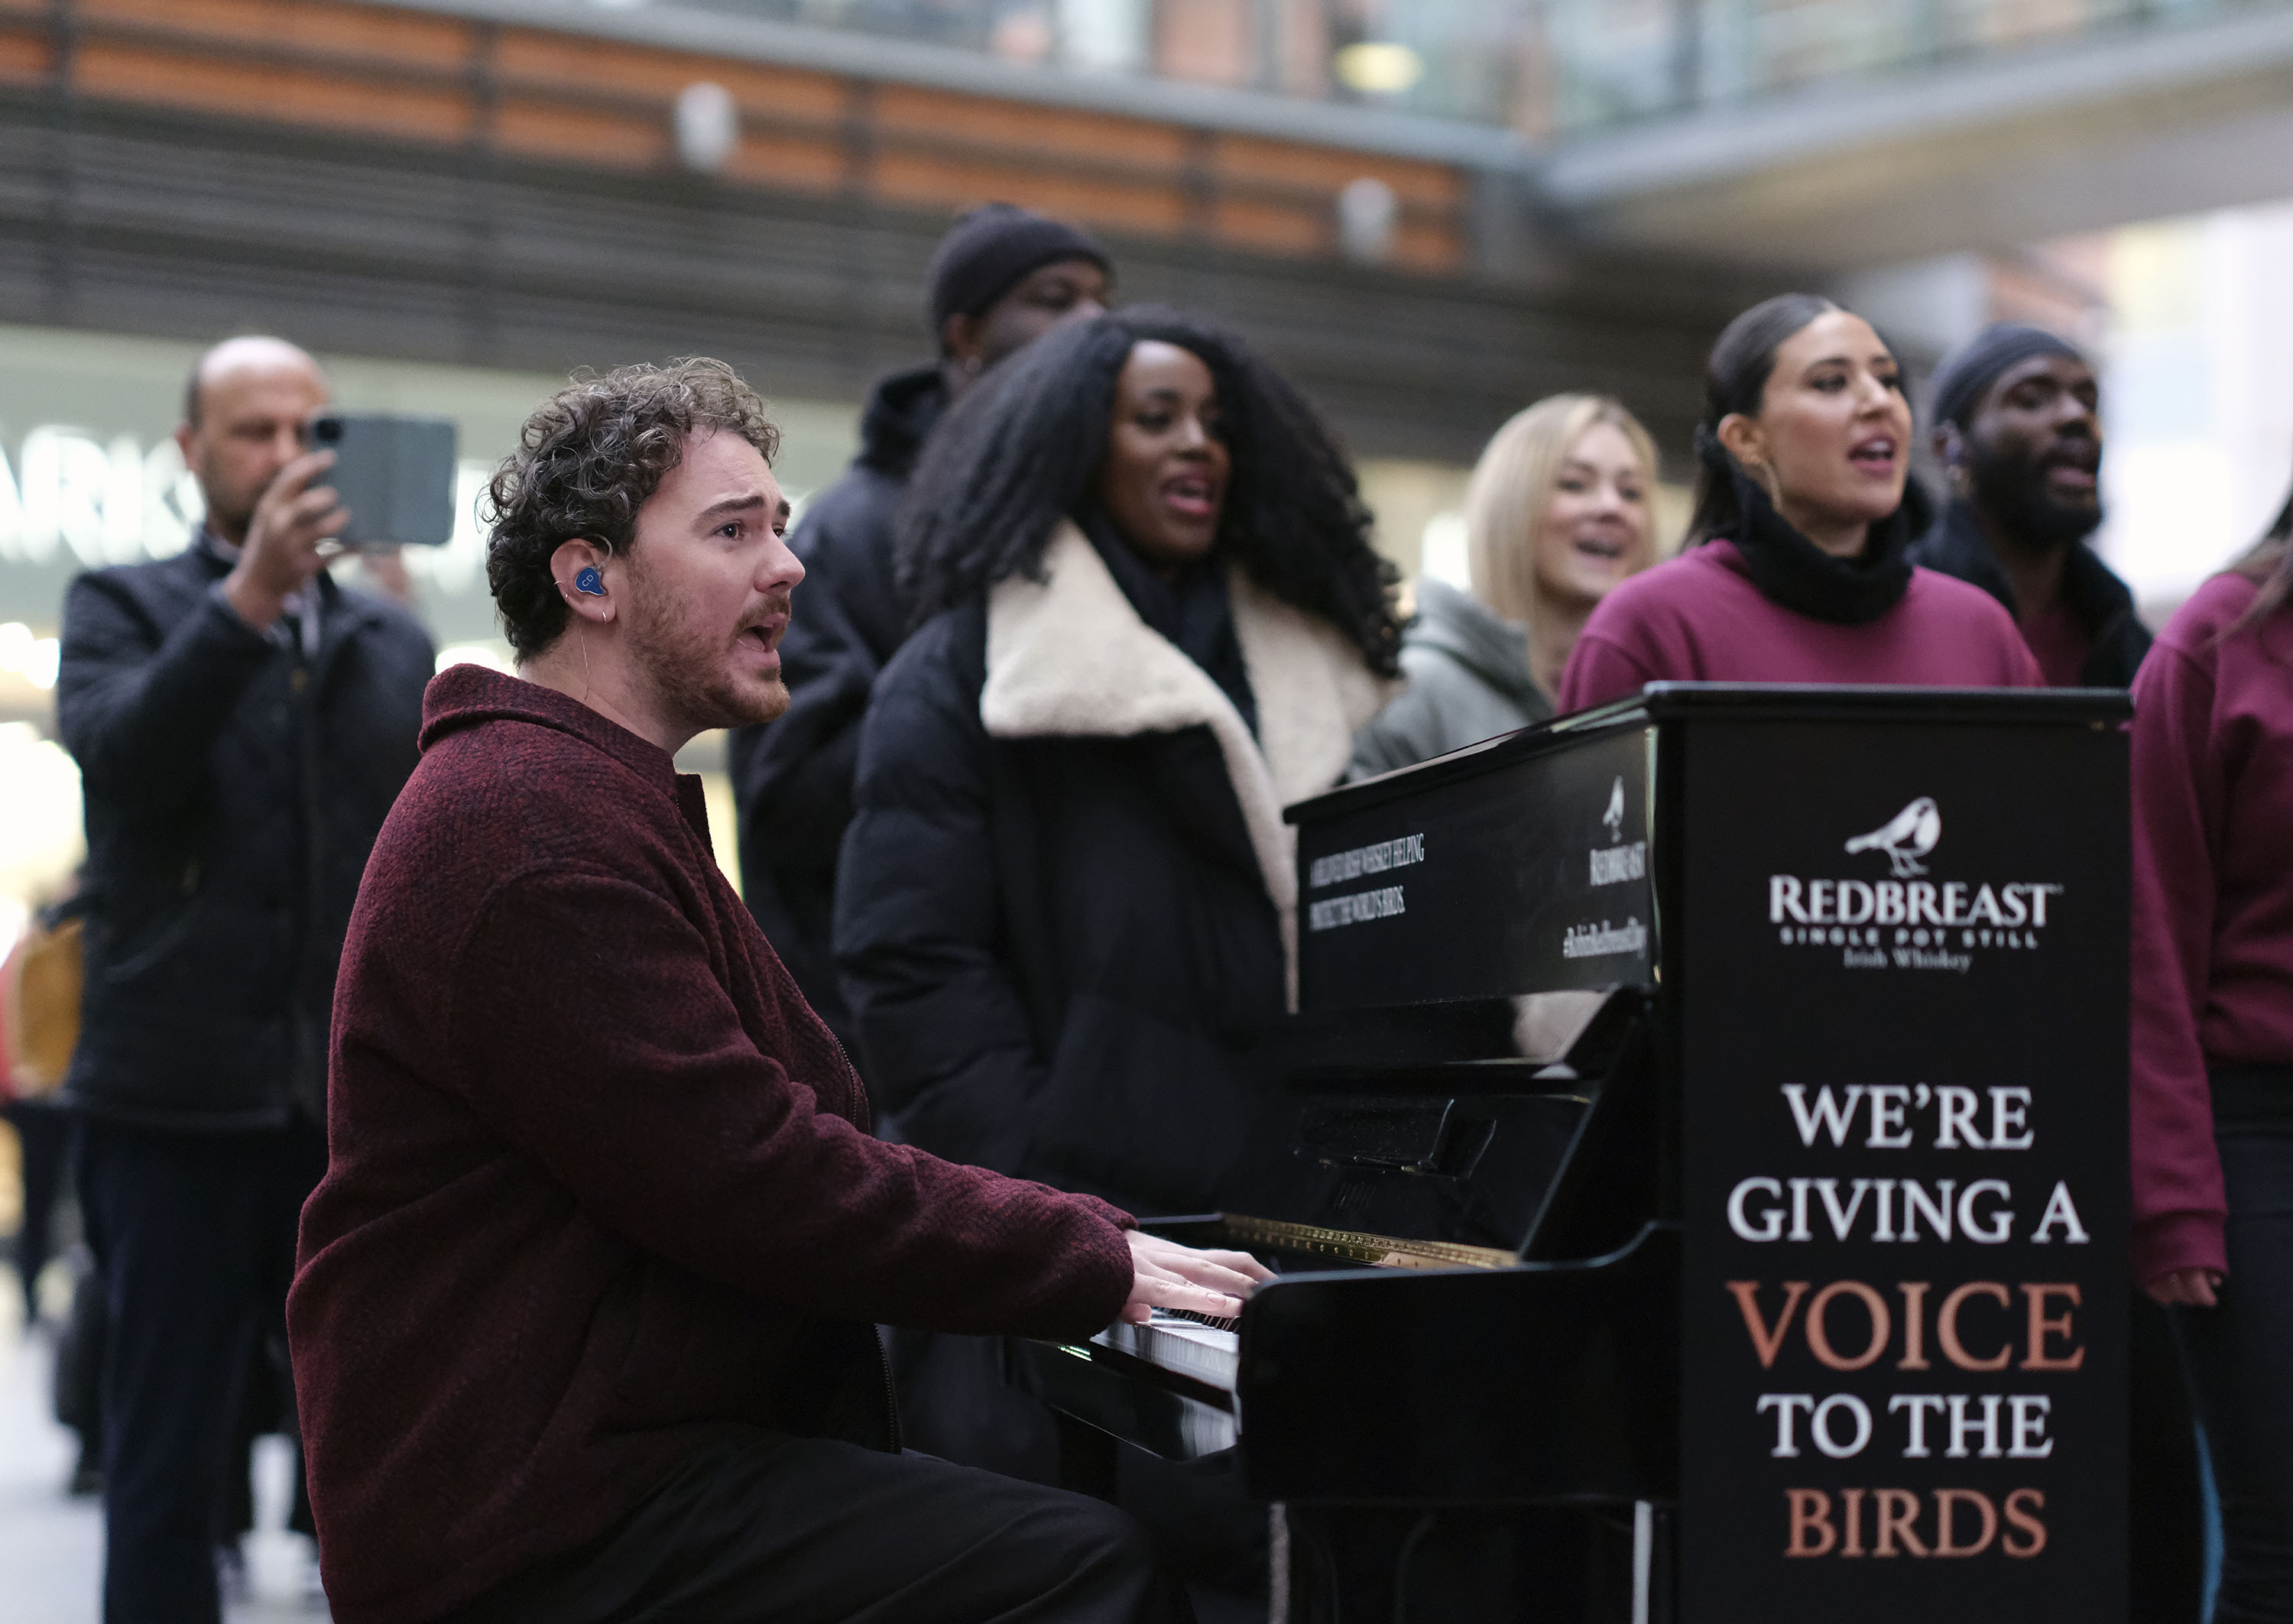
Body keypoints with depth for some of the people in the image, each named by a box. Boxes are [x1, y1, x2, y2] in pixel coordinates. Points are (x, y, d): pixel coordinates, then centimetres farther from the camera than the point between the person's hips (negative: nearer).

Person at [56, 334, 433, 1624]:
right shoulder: (127, 609, 6)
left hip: (361, 1106, 3)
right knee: (167, 1459, 2)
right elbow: (121, 755, -14)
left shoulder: (398, 646, 14)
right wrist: (249, 594, -26)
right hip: (179, 1100, -2)